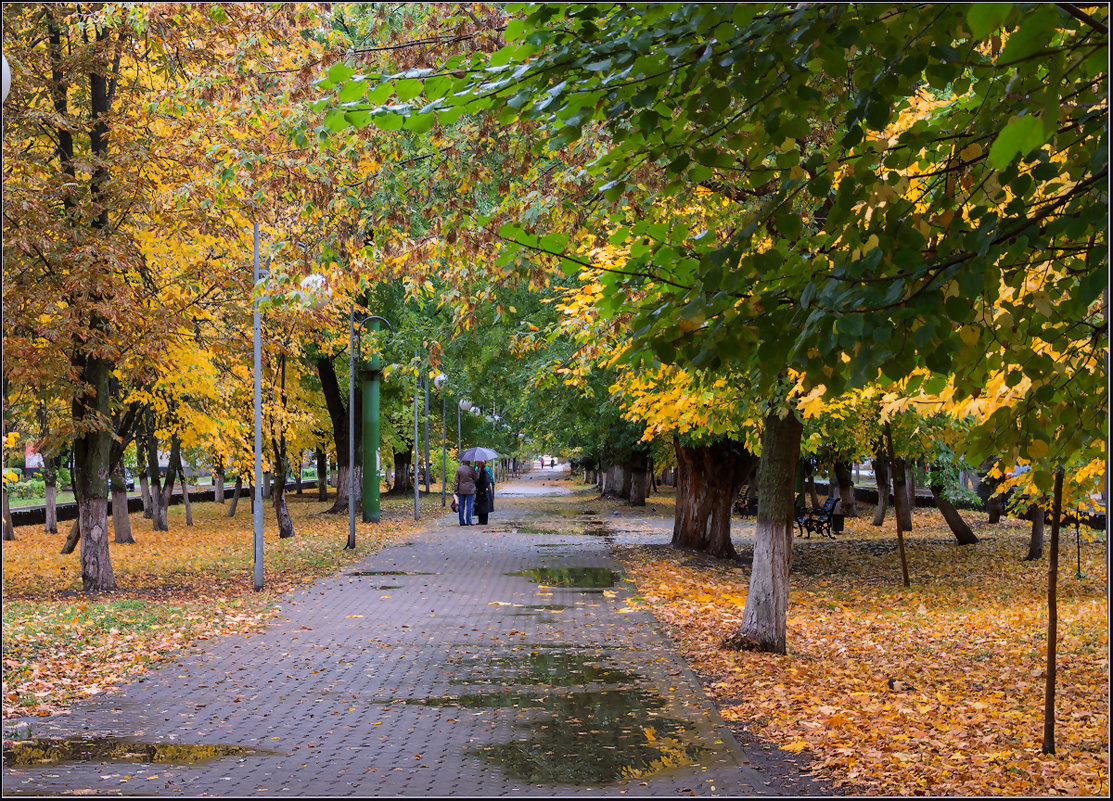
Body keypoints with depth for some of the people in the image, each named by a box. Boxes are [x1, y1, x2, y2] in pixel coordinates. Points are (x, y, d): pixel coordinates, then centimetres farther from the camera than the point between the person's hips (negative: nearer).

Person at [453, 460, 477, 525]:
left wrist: (456, 490, 5)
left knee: (461, 506, 8)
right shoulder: (471, 469, -8)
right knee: (469, 506, 1)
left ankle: (462, 522, 9)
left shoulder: (459, 469, -1)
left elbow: (457, 481, 1)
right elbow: (475, 479, 0)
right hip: (470, 489, -3)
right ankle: (468, 522, -1)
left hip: (461, 490, 3)